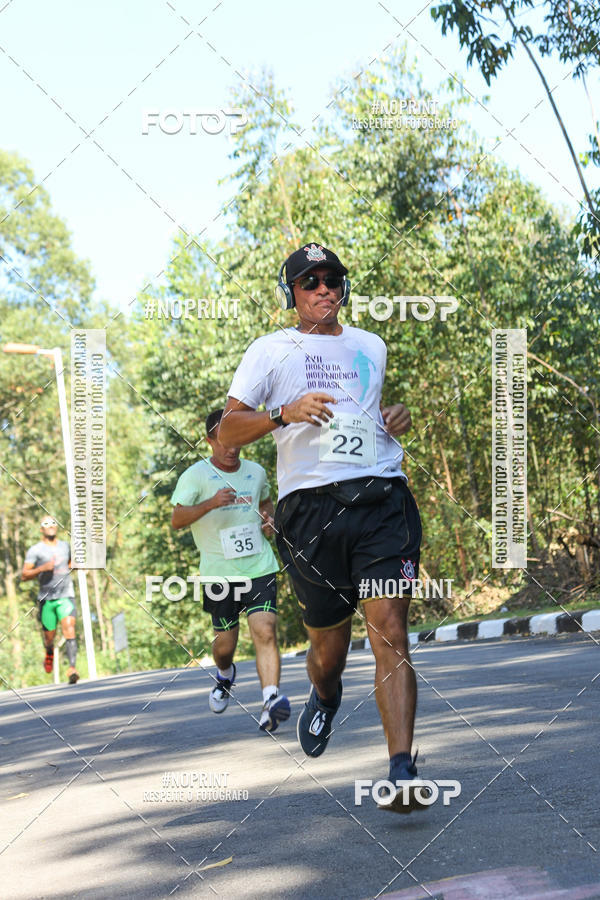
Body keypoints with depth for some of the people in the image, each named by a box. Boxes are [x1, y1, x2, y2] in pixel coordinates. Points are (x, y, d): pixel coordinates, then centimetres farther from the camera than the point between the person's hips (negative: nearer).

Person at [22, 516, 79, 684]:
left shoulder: (65, 546, 12)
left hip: (66, 596, 1)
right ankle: (49, 652, 44)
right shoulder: (35, 550, -1)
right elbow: (24, 575, -5)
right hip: (46, 598, -1)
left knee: (69, 628, -19)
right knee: (49, 635, 7)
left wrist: (70, 568, 11)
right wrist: (42, 568, -18)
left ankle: (72, 668, -28)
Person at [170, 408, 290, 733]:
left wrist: (269, 519, 8)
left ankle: (270, 705, -25)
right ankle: (225, 675, 43)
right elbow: (176, 519, -12)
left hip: (260, 568, 2)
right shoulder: (195, 475, -4)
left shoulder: (256, 471, 10)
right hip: (219, 572, -2)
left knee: (265, 633, -16)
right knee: (224, 644, 7)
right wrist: (211, 503, -28)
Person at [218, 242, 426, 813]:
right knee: (328, 646, 7)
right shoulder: (272, 349, 10)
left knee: (390, 636, -13)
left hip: (383, 497, 1)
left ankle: (403, 773, -18)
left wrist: (396, 419, 14)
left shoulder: (372, 347, 21)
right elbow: (227, 432, 4)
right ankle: (325, 698, 44)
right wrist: (284, 413, -14)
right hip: (310, 505, -1)